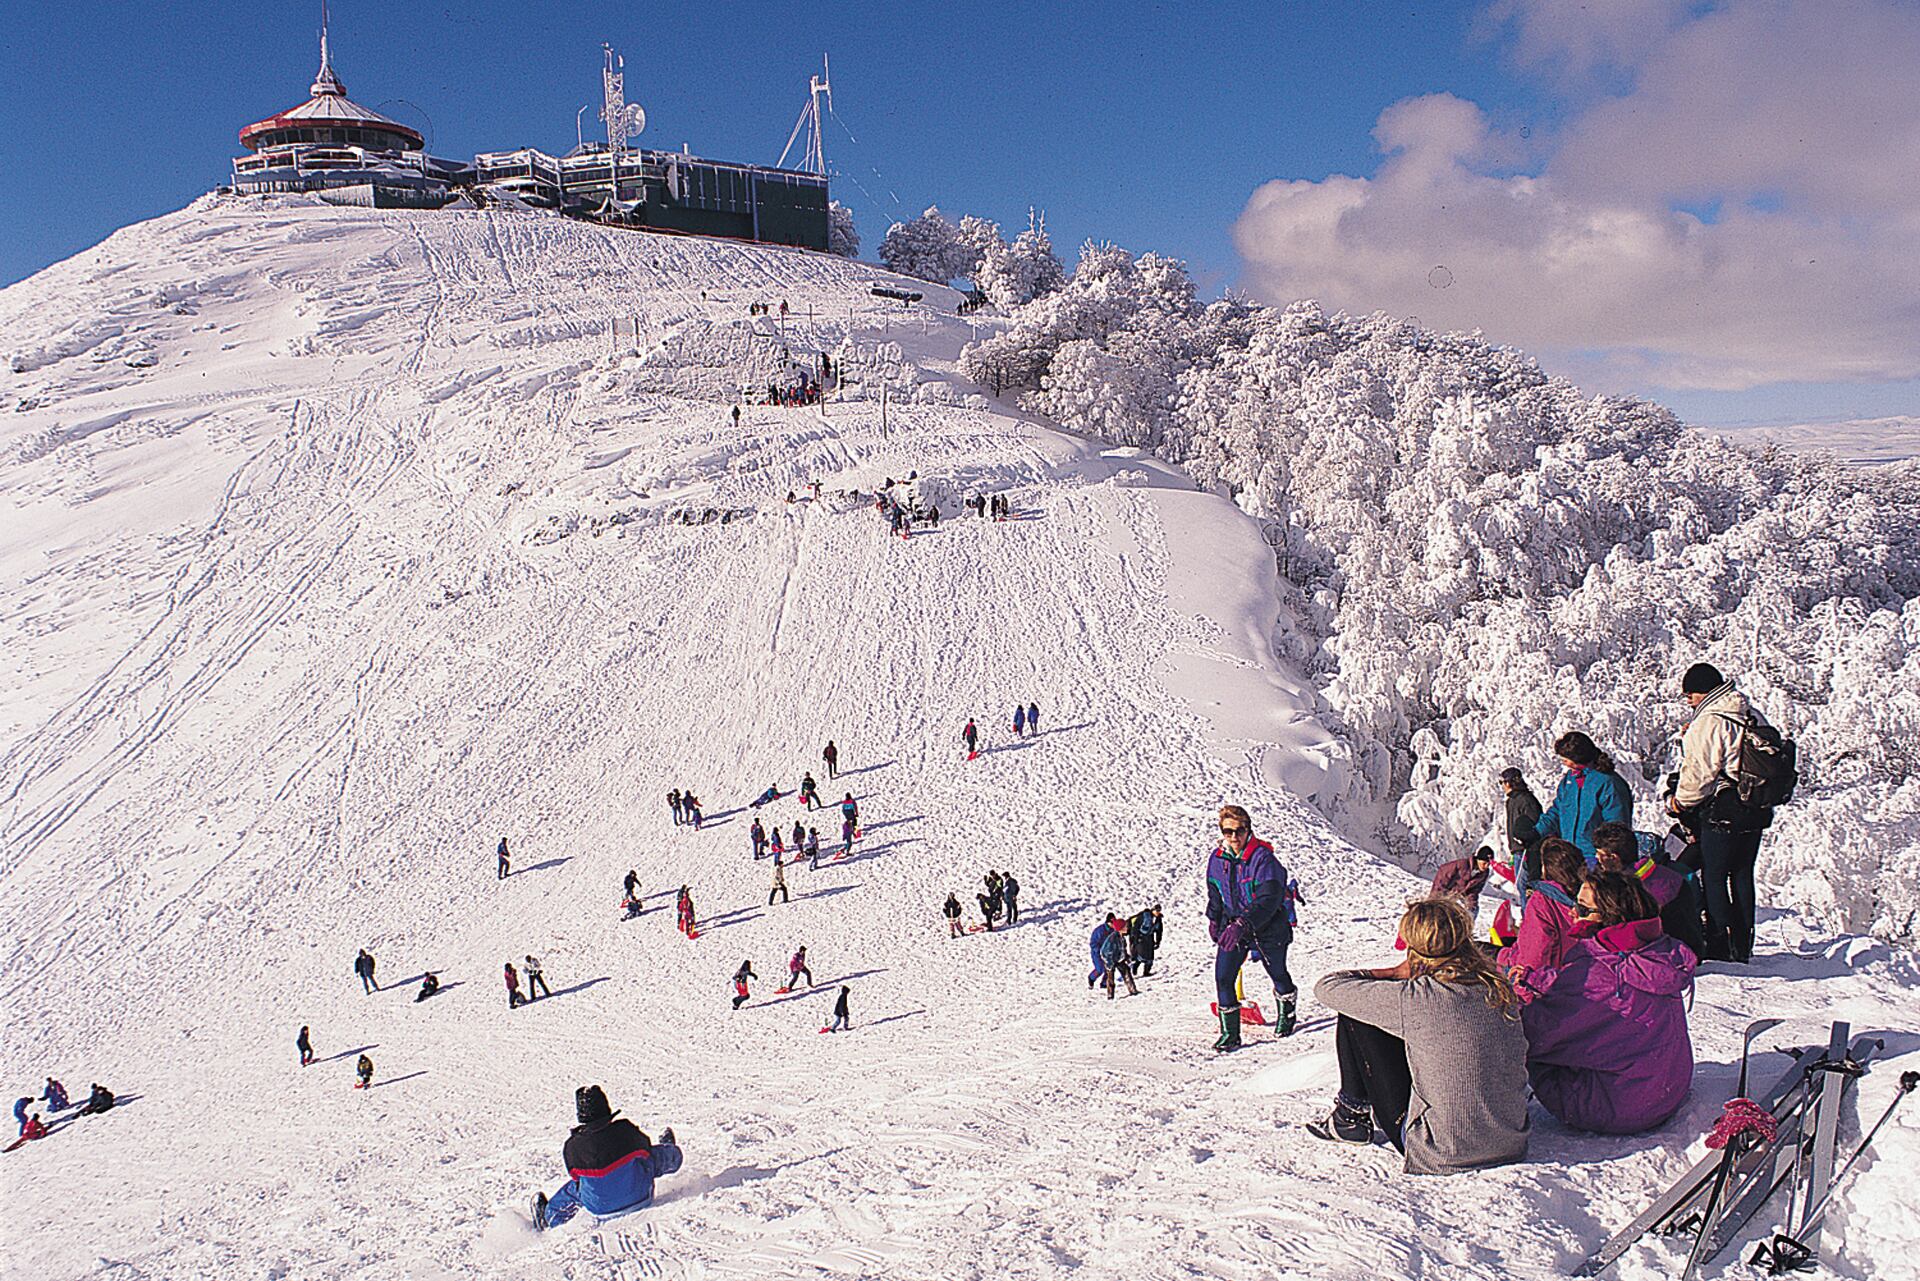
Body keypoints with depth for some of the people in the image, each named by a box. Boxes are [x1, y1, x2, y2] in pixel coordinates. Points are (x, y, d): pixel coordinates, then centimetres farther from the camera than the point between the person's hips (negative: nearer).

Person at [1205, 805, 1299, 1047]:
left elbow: (1269, 900, -32)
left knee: (1278, 974, 17)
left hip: (1268, 926, -4)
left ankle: (1288, 1014, 47)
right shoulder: (1217, 859, -4)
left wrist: (1243, 925, -42)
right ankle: (1230, 1033, 1)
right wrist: (1214, 921, 16)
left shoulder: (1263, 858, -23)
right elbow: (1215, 894, 15)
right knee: (1223, 977, -11)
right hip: (1233, 925, 4)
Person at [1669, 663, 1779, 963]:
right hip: (1758, 811, 8)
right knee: (1743, 875, 15)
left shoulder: (1707, 723, -16)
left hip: (1723, 812, -8)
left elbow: (1698, 773, -17)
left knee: (1713, 877, 1)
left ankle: (1720, 950, 1)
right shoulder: (1755, 718, 9)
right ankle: (1743, 948, 20)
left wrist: (1680, 802, -2)